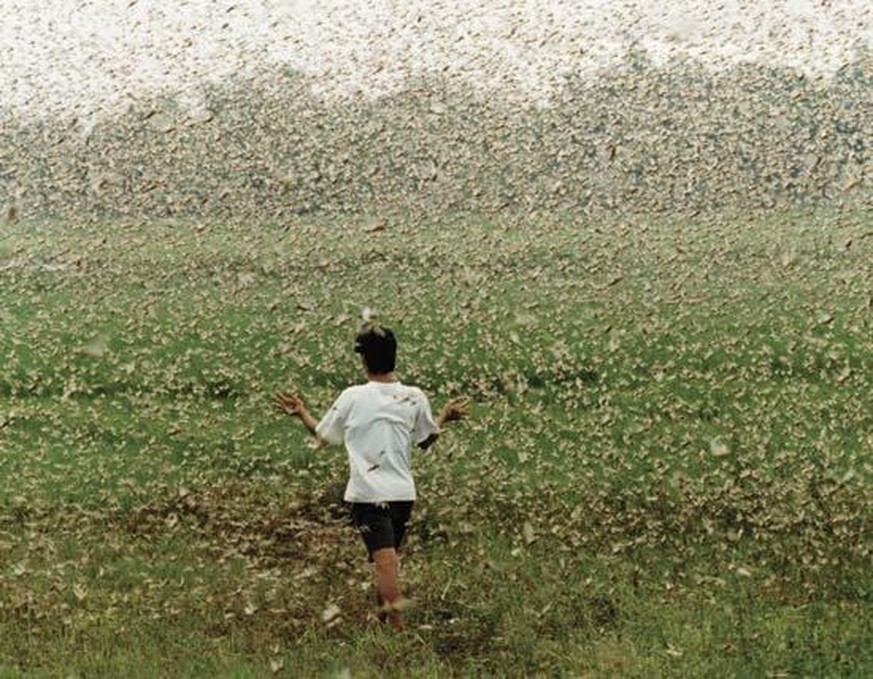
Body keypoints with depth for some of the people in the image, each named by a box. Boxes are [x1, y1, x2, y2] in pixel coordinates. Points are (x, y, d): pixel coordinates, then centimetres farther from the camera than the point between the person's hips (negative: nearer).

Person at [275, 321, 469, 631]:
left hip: (368, 495, -4)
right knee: (385, 561, 22)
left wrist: (301, 413, 20)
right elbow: (426, 441, 16)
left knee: (386, 562, -11)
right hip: (403, 493, 4)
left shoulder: (352, 398, -7)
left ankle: (398, 627, -21)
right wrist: (445, 417, 29)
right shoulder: (415, 398, 0)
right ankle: (382, 615, 36)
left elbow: (323, 436, 7)